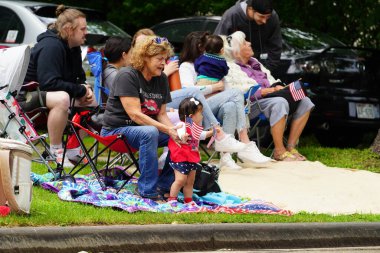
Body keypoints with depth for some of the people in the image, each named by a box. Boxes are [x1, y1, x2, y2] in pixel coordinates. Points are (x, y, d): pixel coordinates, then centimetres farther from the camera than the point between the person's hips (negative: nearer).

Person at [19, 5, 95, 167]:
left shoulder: (73, 47, 7)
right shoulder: (51, 46, -24)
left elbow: (79, 78, 18)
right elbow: (49, 83, -32)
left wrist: (86, 90, -6)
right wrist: (80, 90, -24)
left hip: (43, 92, 10)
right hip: (26, 95, -10)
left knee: (91, 102, 6)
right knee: (61, 99, -39)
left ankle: (73, 152, 9)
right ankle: (56, 152, -28)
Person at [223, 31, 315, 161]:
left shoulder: (254, 62, 26)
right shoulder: (231, 68, 0)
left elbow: (270, 79, 27)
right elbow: (241, 91, -13)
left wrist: (277, 87, 2)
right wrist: (269, 90, -17)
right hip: (251, 105, -9)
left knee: (304, 102, -8)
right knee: (279, 103, -38)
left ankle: (291, 146, -9)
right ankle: (279, 151, -31)